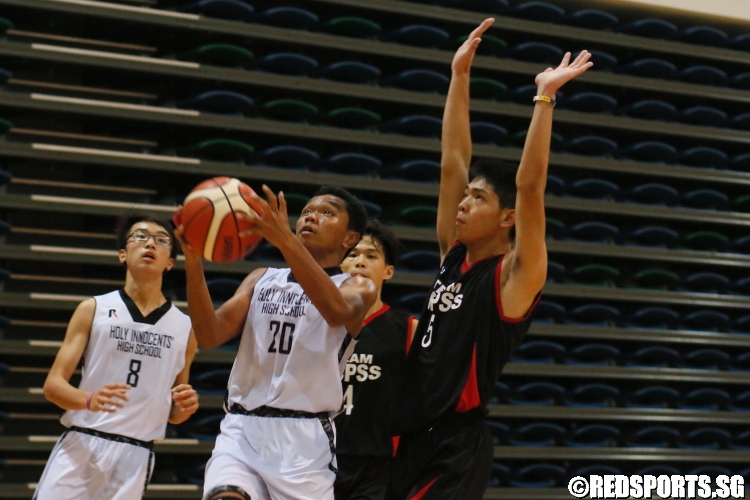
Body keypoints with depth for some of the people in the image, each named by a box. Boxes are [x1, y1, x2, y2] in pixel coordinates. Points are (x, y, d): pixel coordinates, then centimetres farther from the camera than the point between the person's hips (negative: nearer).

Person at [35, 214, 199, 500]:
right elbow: (53, 385, 1)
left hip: (135, 456, 1)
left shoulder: (185, 327, 10)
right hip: (80, 445, -1)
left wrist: (185, 408, -5)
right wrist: (89, 399, -20)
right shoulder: (93, 309, 6)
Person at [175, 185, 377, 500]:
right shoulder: (262, 279, 18)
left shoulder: (357, 288, 6)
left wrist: (286, 240, -32)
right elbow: (211, 336, 4)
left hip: (305, 438, -2)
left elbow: (338, 312, -20)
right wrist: (193, 261, -10)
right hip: (243, 429, 2)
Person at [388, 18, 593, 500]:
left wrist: (545, 98, -18)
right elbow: (453, 162, 12)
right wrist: (460, 76, 12)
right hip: (414, 439, 7)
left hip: (457, 447, -7)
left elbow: (529, 185, -18)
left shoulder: (515, 276, -7)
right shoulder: (454, 257, 10)